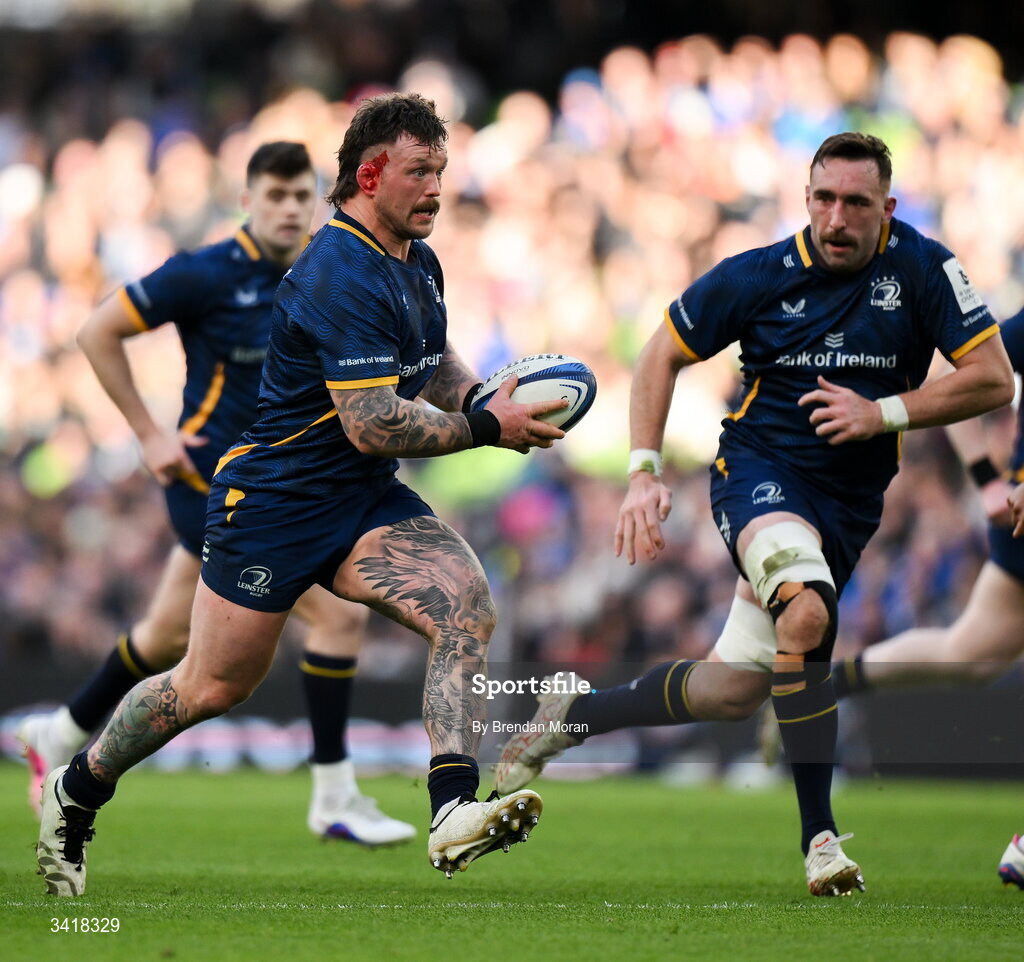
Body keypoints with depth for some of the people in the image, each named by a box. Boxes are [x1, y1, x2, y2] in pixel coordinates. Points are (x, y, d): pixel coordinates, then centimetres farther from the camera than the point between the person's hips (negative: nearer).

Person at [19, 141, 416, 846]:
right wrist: (149, 433, -10)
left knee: (172, 635, 21)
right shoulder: (207, 274, -14)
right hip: (213, 478, -8)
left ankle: (63, 735, 41)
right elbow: (98, 333, -9)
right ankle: (335, 799, -6)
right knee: (341, 612, -14)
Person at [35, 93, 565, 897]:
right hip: (274, 501, -8)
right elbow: (373, 425, -28)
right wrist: (487, 428, -21)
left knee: (468, 604, -18)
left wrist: (484, 399, 3)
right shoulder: (341, 278, -23)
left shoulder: (418, 263, 7)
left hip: (365, 501, 8)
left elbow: (436, 365, 25)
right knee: (214, 686, 4)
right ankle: (74, 793, 28)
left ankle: (454, 813, -26)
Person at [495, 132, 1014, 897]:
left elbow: (994, 380, -8)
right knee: (807, 611, -34)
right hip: (758, 469, -3)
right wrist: (644, 472, -6)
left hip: (849, 506, 3)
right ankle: (820, 837, -26)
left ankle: (576, 715, 26)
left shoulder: (922, 268, -8)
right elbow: (664, 353, 4)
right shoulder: (762, 275, -8)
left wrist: (884, 413, -19)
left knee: (733, 693, 2)